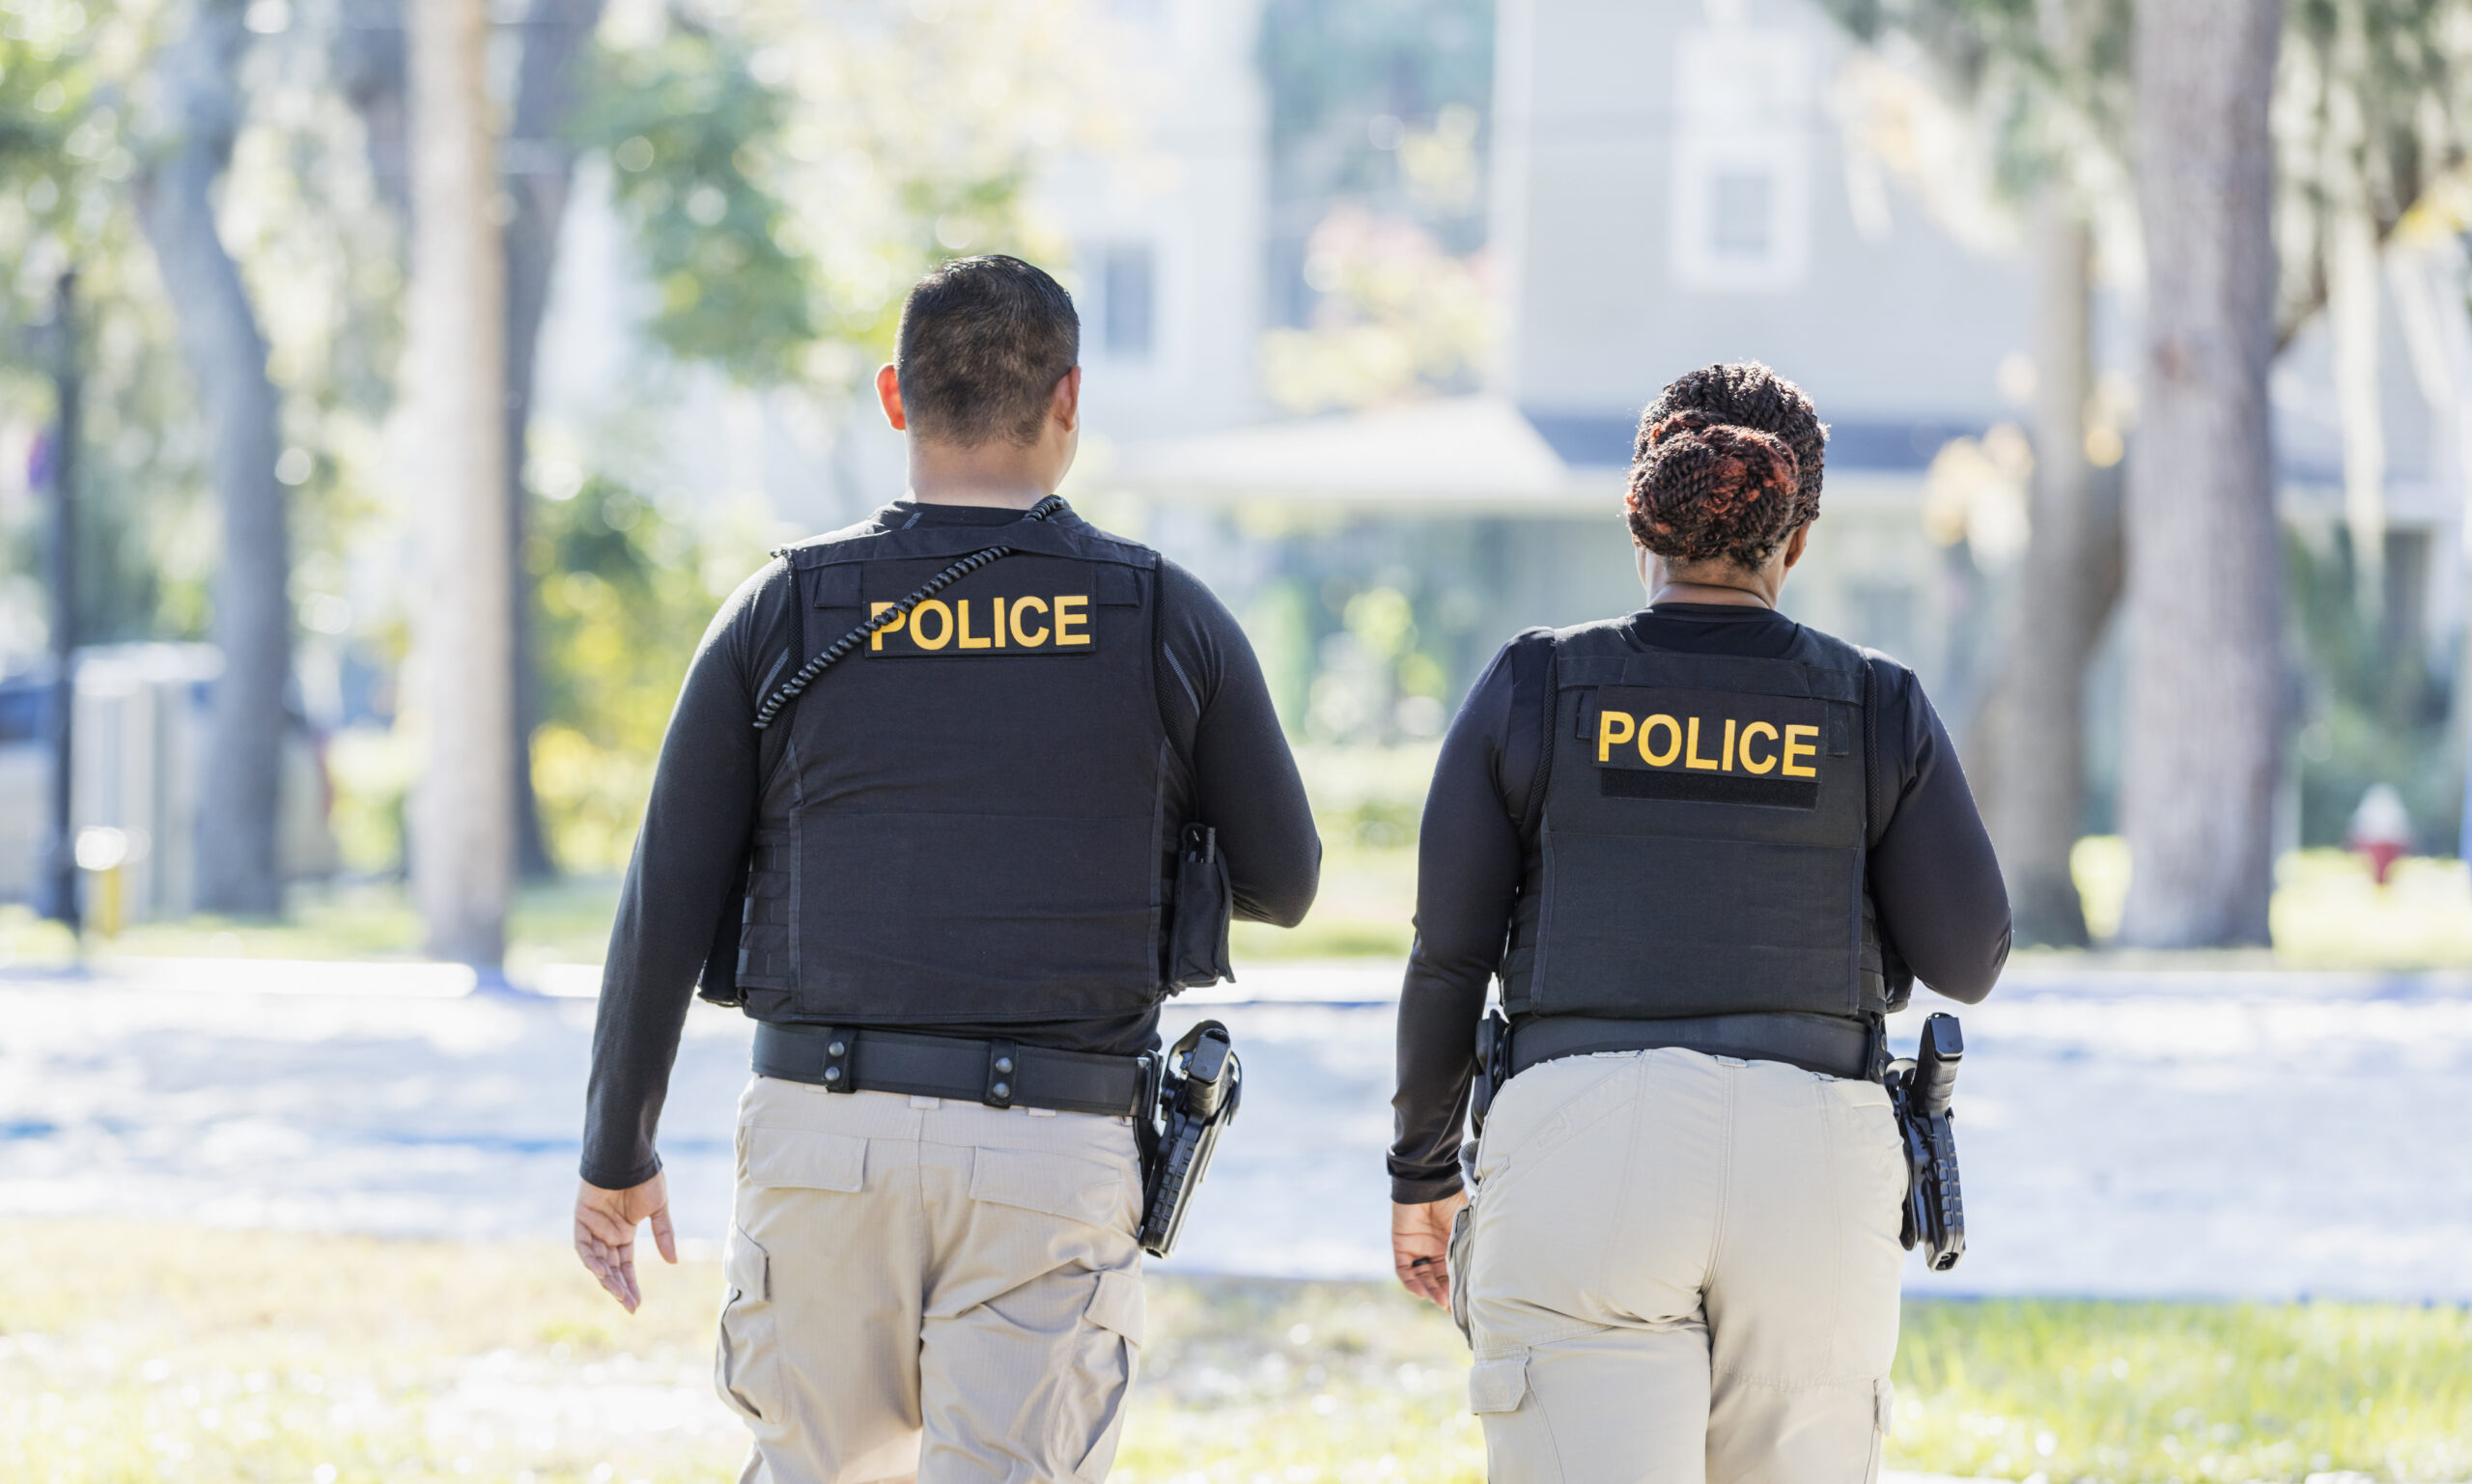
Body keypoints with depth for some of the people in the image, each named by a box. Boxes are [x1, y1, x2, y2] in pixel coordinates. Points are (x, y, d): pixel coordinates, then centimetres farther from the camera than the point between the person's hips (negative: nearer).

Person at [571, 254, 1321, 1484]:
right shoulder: (1169, 622, 2)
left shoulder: (781, 614, 2)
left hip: (825, 1131, 1)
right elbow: (1282, 884, 13)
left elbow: (666, 905, 2)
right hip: (1053, 1154, -1)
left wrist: (617, 1153, 11)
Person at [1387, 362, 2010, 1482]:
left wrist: (1422, 1174, 17)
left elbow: (1447, 956, 5)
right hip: (1807, 1175, 1)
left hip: (1586, 1146, -1)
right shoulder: (1875, 708, 5)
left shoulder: (1533, 690, 4)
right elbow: (1966, 959, 8)